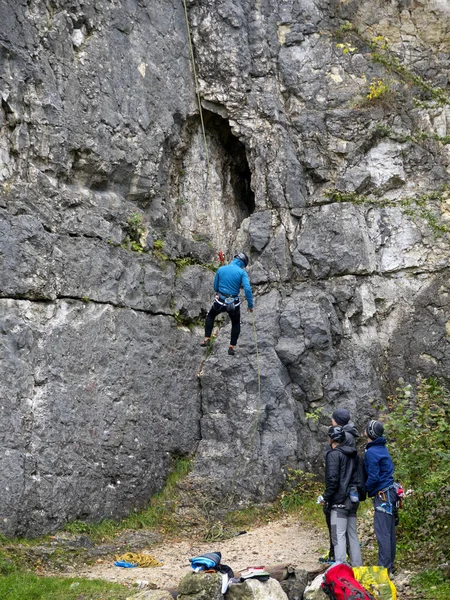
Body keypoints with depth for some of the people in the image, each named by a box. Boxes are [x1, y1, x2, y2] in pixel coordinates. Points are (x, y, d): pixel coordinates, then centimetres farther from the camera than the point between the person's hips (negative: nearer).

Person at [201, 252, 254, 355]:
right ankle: (232, 347, 20)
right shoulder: (242, 272, -9)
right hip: (234, 304, -1)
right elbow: (247, 289, -19)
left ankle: (207, 339, 23)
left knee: (210, 316, 31)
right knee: (236, 324, 25)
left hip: (220, 301, 1)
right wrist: (250, 305, -11)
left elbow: (215, 287, 8)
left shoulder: (220, 269, 0)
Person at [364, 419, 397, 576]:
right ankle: (390, 564, 19)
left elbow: (373, 477, -18)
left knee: (382, 532, -7)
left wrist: (365, 489, -1)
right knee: (389, 531, 13)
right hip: (390, 492, 9)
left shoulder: (371, 452, -15)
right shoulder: (383, 448, 13)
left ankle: (384, 566, -5)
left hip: (382, 495, -9)